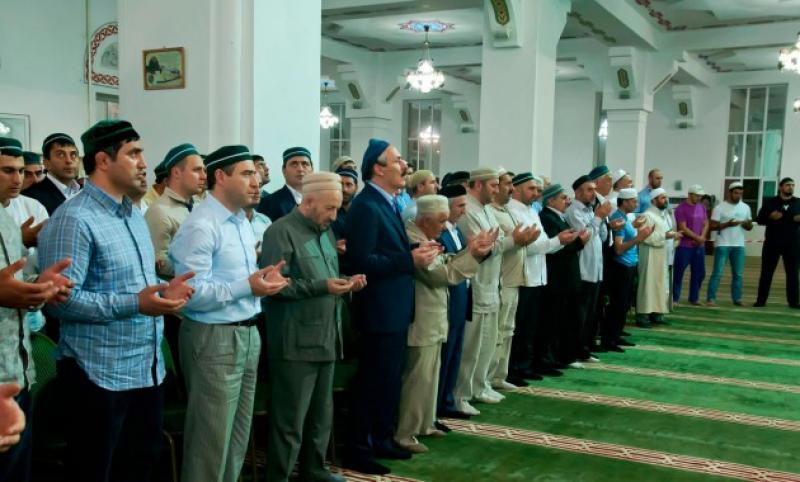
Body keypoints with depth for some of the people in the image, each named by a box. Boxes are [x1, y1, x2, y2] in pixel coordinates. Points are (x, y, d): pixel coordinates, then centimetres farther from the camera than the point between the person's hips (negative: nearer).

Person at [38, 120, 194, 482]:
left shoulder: (134, 215, 14)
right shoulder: (74, 219, -16)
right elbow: (62, 299, -23)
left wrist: (163, 290, 2)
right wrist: (134, 304, -28)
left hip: (148, 368, 9)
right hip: (100, 374, -8)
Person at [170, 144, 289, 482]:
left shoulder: (242, 222, 13)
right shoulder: (200, 226, -17)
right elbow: (191, 293, -23)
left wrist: (263, 278, 0)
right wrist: (248, 286, -24)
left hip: (248, 334, 9)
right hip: (214, 338, -9)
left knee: (239, 433, 19)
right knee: (211, 438, 3)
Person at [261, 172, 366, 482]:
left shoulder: (325, 232, 16)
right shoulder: (282, 231, -10)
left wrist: (346, 284, 3)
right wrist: (321, 286, -22)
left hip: (326, 338, 8)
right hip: (296, 343, -8)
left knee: (322, 415, 17)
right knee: (290, 419, 0)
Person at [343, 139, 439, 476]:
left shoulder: (389, 203, 11)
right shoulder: (366, 206, -19)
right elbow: (363, 261, -27)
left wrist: (418, 251, -2)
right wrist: (411, 260, -24)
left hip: (396, 308, 10)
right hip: (379, 311, -10)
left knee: (390, 379, 19)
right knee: (373, 382, 2)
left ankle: (382, 439, 33)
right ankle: (359, 450, 15)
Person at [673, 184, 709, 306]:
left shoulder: (702, 207, 10)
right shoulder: (681, 208, -10)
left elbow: (706, 224, 10)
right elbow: (683, 228, -14)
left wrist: (702, 237, -7)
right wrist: (698, 238, -12)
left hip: (699, 246, 6)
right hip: (684, 246, -6)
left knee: (699, 273, 9)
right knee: (679, 273, -1)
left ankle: (694, 298, 20)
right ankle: (674, 298, 5)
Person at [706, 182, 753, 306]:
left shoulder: (745, 207, 9)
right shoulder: (720, 207, -6)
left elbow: (750, 227, 14)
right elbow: (712, 226, -9)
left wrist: (747, 224, -9)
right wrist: (727, 224, -22)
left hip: (739, 245, 5)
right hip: (722, 245, -5)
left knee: (738, 273, 7)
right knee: (718, 273, -6)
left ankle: (737, 298, 15)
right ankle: (711, 298, -3)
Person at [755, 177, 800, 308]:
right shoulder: (770, 202, 4)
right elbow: (759, 219, 3)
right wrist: (770, 217, -16)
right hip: (772, 243, -1)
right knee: (766, 272, 2)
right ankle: (761, 300, 7)